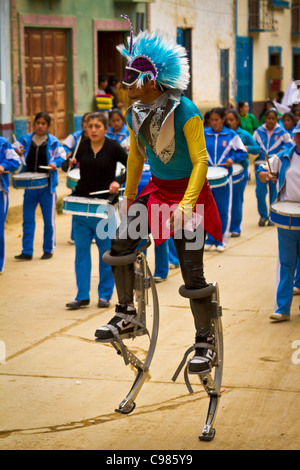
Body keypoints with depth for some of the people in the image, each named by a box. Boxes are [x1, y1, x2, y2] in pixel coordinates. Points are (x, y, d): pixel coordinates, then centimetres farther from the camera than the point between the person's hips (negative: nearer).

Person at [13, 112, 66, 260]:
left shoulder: (53, 141, -2)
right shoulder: (26, 139, 4)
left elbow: (62, 157, 1)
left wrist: (55, 163, -19)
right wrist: (16, 151, -12)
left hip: (47, 185, -2)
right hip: (29, 185, 2)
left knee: (49, 220, 6)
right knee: (27, 219, 3)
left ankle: (49, 249, 19)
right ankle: (27, 252, 8)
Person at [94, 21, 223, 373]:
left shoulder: (184, 112, -21)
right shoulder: (136, 114, -1)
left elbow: (200, 160, -20)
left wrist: (187, 205, -28)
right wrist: (128, 198, 19)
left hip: (188, 193, -6)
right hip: (157, 189, 6)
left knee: (192, 271, -5)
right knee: (119, 242, -12)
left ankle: (206, 343, 8)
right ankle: (126, 315, 5)